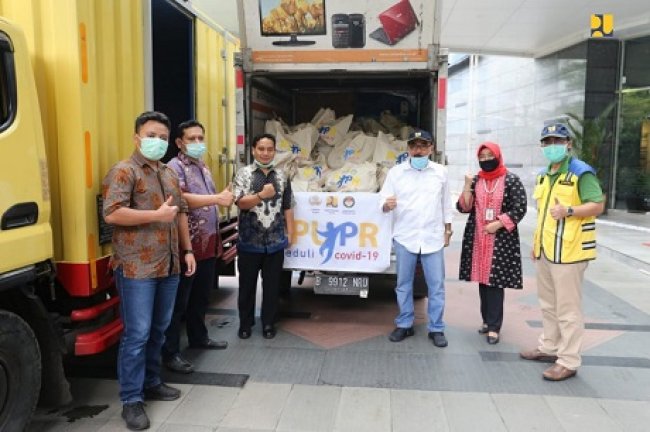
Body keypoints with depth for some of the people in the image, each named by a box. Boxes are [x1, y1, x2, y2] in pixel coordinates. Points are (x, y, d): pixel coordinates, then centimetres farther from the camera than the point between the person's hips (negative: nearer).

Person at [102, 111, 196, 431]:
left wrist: (187, 250, 15)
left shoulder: (169, 173, 17)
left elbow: (181, 213, 22)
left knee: (159, 330, 16)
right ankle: (131, 401, 8)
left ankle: (151, 383, 31)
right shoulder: (123, 171, -8)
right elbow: (112, 213, -20)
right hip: (137, 268, -7)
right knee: (137, 334, -4)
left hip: (169, 266, 8)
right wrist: (158, 215, -18)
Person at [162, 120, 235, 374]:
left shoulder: (203, 167, 18)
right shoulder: (175, 167, -10)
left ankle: (198, 337, 34)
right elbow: (181, 199, -26)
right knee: (179, 300, -1)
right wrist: (217, 199, -31)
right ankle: (170, 353, 7)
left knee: (201, 296, 19)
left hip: (208, 244, 9)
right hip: (187, 245, -8)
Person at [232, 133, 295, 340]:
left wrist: (289, 232, 6)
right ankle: (245, 323, 25)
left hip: (275, 242, 2)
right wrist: (262, 195, -23)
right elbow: (240, 202, -11)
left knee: (272, 285, 9)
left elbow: (288, 207, 10)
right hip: (250, 241, -2)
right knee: (247, 284, 9)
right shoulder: (244, 173, -1)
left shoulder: (281, 176, 8)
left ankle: (268, 323, 23)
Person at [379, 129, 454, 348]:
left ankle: (436, 328, 16)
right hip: (404, 237, 0)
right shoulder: (396, 172, 1)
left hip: (433, 237, 0)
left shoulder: (441, 172, 5)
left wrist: (447, 229, 13)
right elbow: (382, 199, -2)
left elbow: (446, 203, 12)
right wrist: (387, 204, -25)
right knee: (404, 284, 9)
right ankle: (404, 325, 23)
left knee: (436, 285, 3)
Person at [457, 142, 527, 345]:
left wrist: (498, 225, -13)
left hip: (501, 239, -4)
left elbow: (520, 208, -6)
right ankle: (487, 320, 20)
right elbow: (463, 208, 4)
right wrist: (467, 186, -9)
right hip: (477, 239, 4)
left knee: (495, 281, -5)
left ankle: (493, 326, 1)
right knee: (483, 279, 8)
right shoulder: (475, 180, 9)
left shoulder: (511, 180, -2)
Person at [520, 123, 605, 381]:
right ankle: (549, 348, 33)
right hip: (545, 251, 9)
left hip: (568, 251, -8)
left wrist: (568, 211, -30)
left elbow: (598, 205, -16)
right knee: (548, 304, 19)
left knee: (568, 309, -2)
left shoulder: (581, 173, -10)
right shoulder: (543, 175, 15)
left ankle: (569, 362, 7)